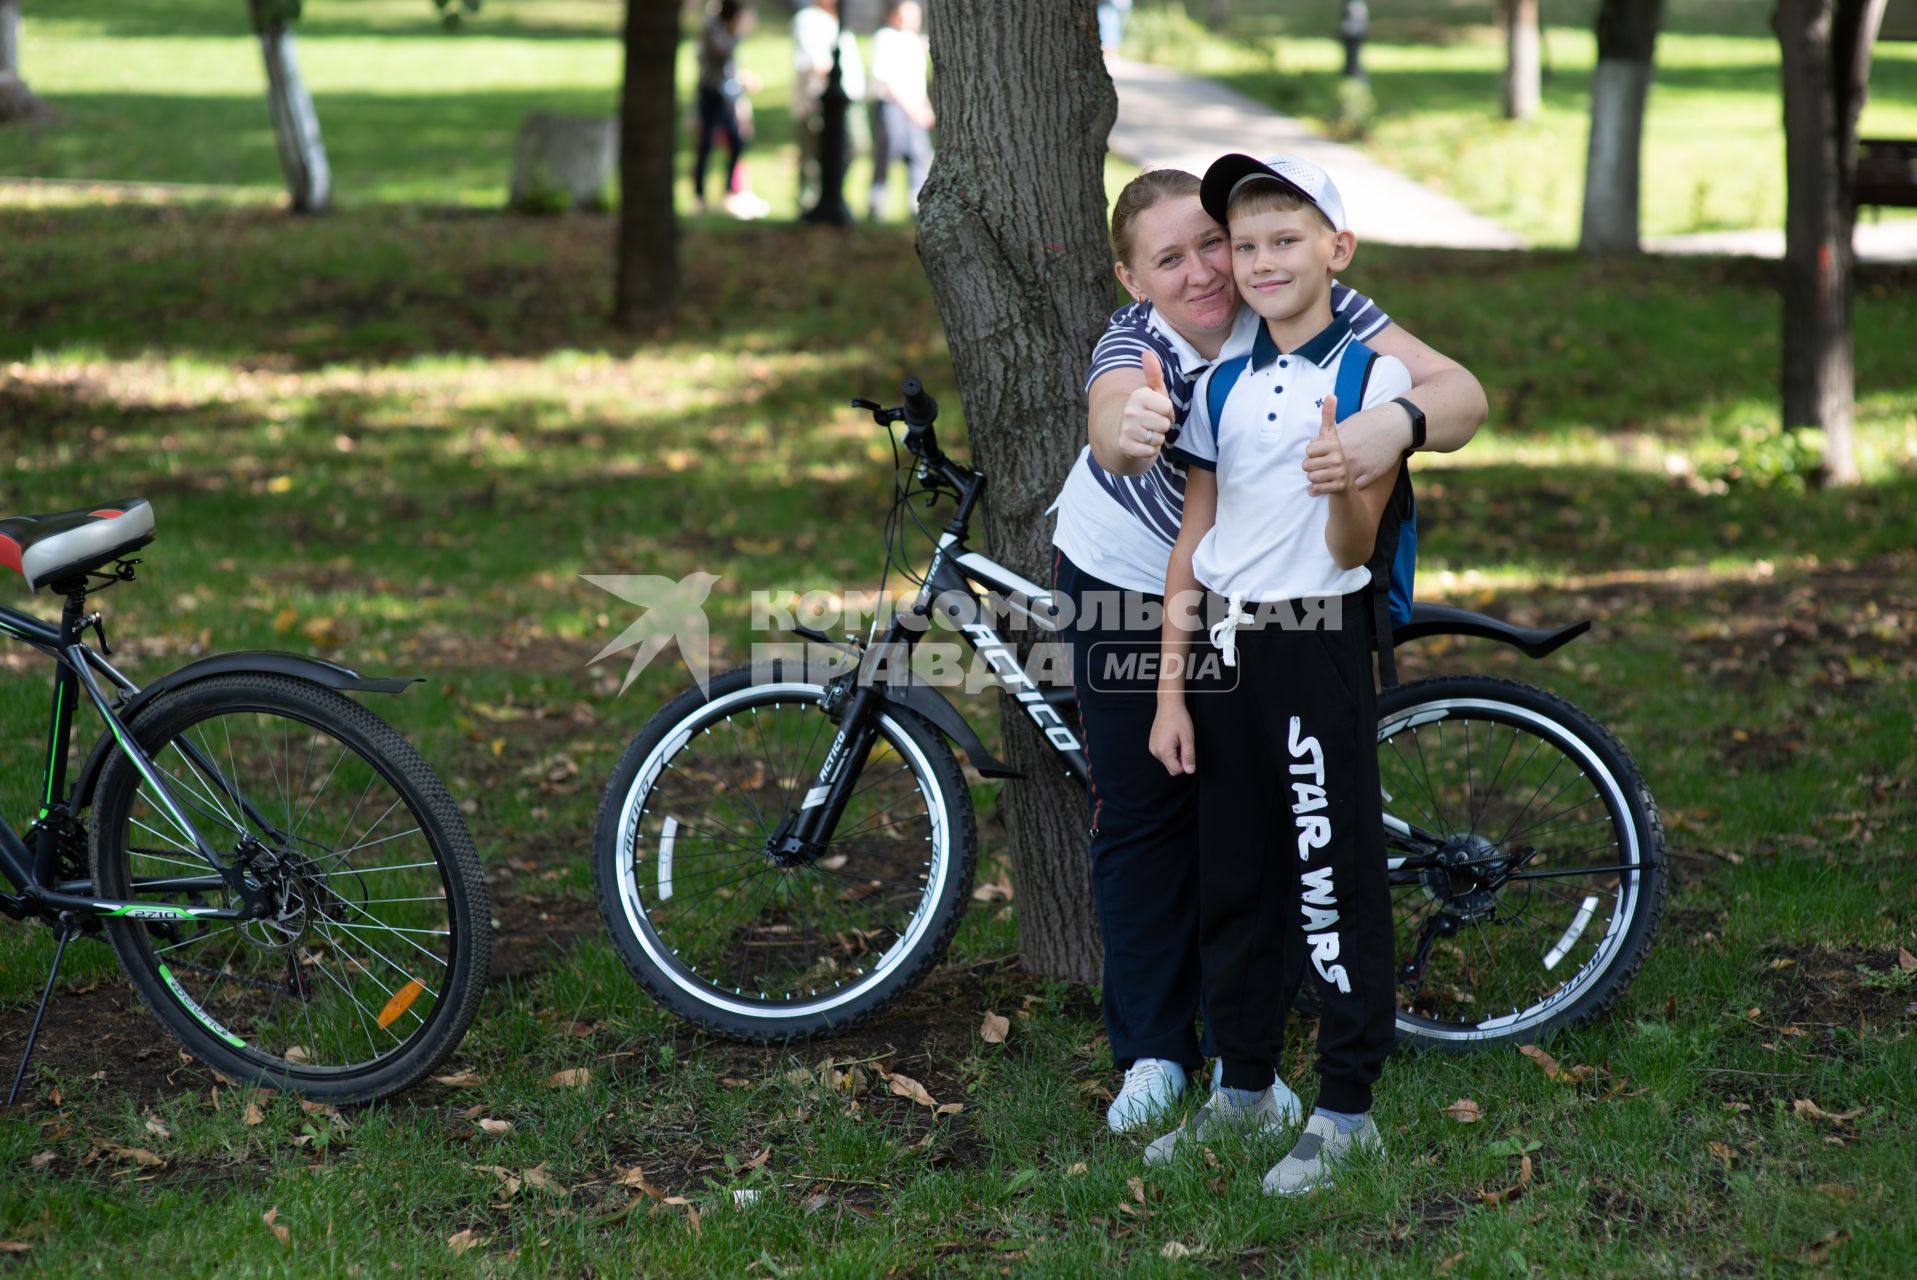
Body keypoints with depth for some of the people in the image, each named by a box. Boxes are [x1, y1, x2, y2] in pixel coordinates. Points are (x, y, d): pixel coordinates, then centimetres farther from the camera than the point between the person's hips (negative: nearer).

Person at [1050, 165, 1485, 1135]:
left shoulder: (1309, 314, -24)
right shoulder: (1135, 344, -29)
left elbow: (1462, 392, -33)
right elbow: (1112, 430, -53)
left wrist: (1398, 421, -55)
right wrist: (1128, 431, -77)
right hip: (1126, 581, -1)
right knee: (1142, 810, 4)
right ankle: (1152, 1051, 18)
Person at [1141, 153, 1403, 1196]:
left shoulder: (1370, 377, -6)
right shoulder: (1219, 386, 8)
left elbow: (1352, 550, -10)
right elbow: (1192, 541, 9)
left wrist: (1345, 488, -32)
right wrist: (1171, 691, 6)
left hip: (1318, 646, -5)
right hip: (1224, 649, 5)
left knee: (1332, 876, -1)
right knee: (1231, 877, 12)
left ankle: (1347, 1109, 8)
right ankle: (1244, 1088, 26)